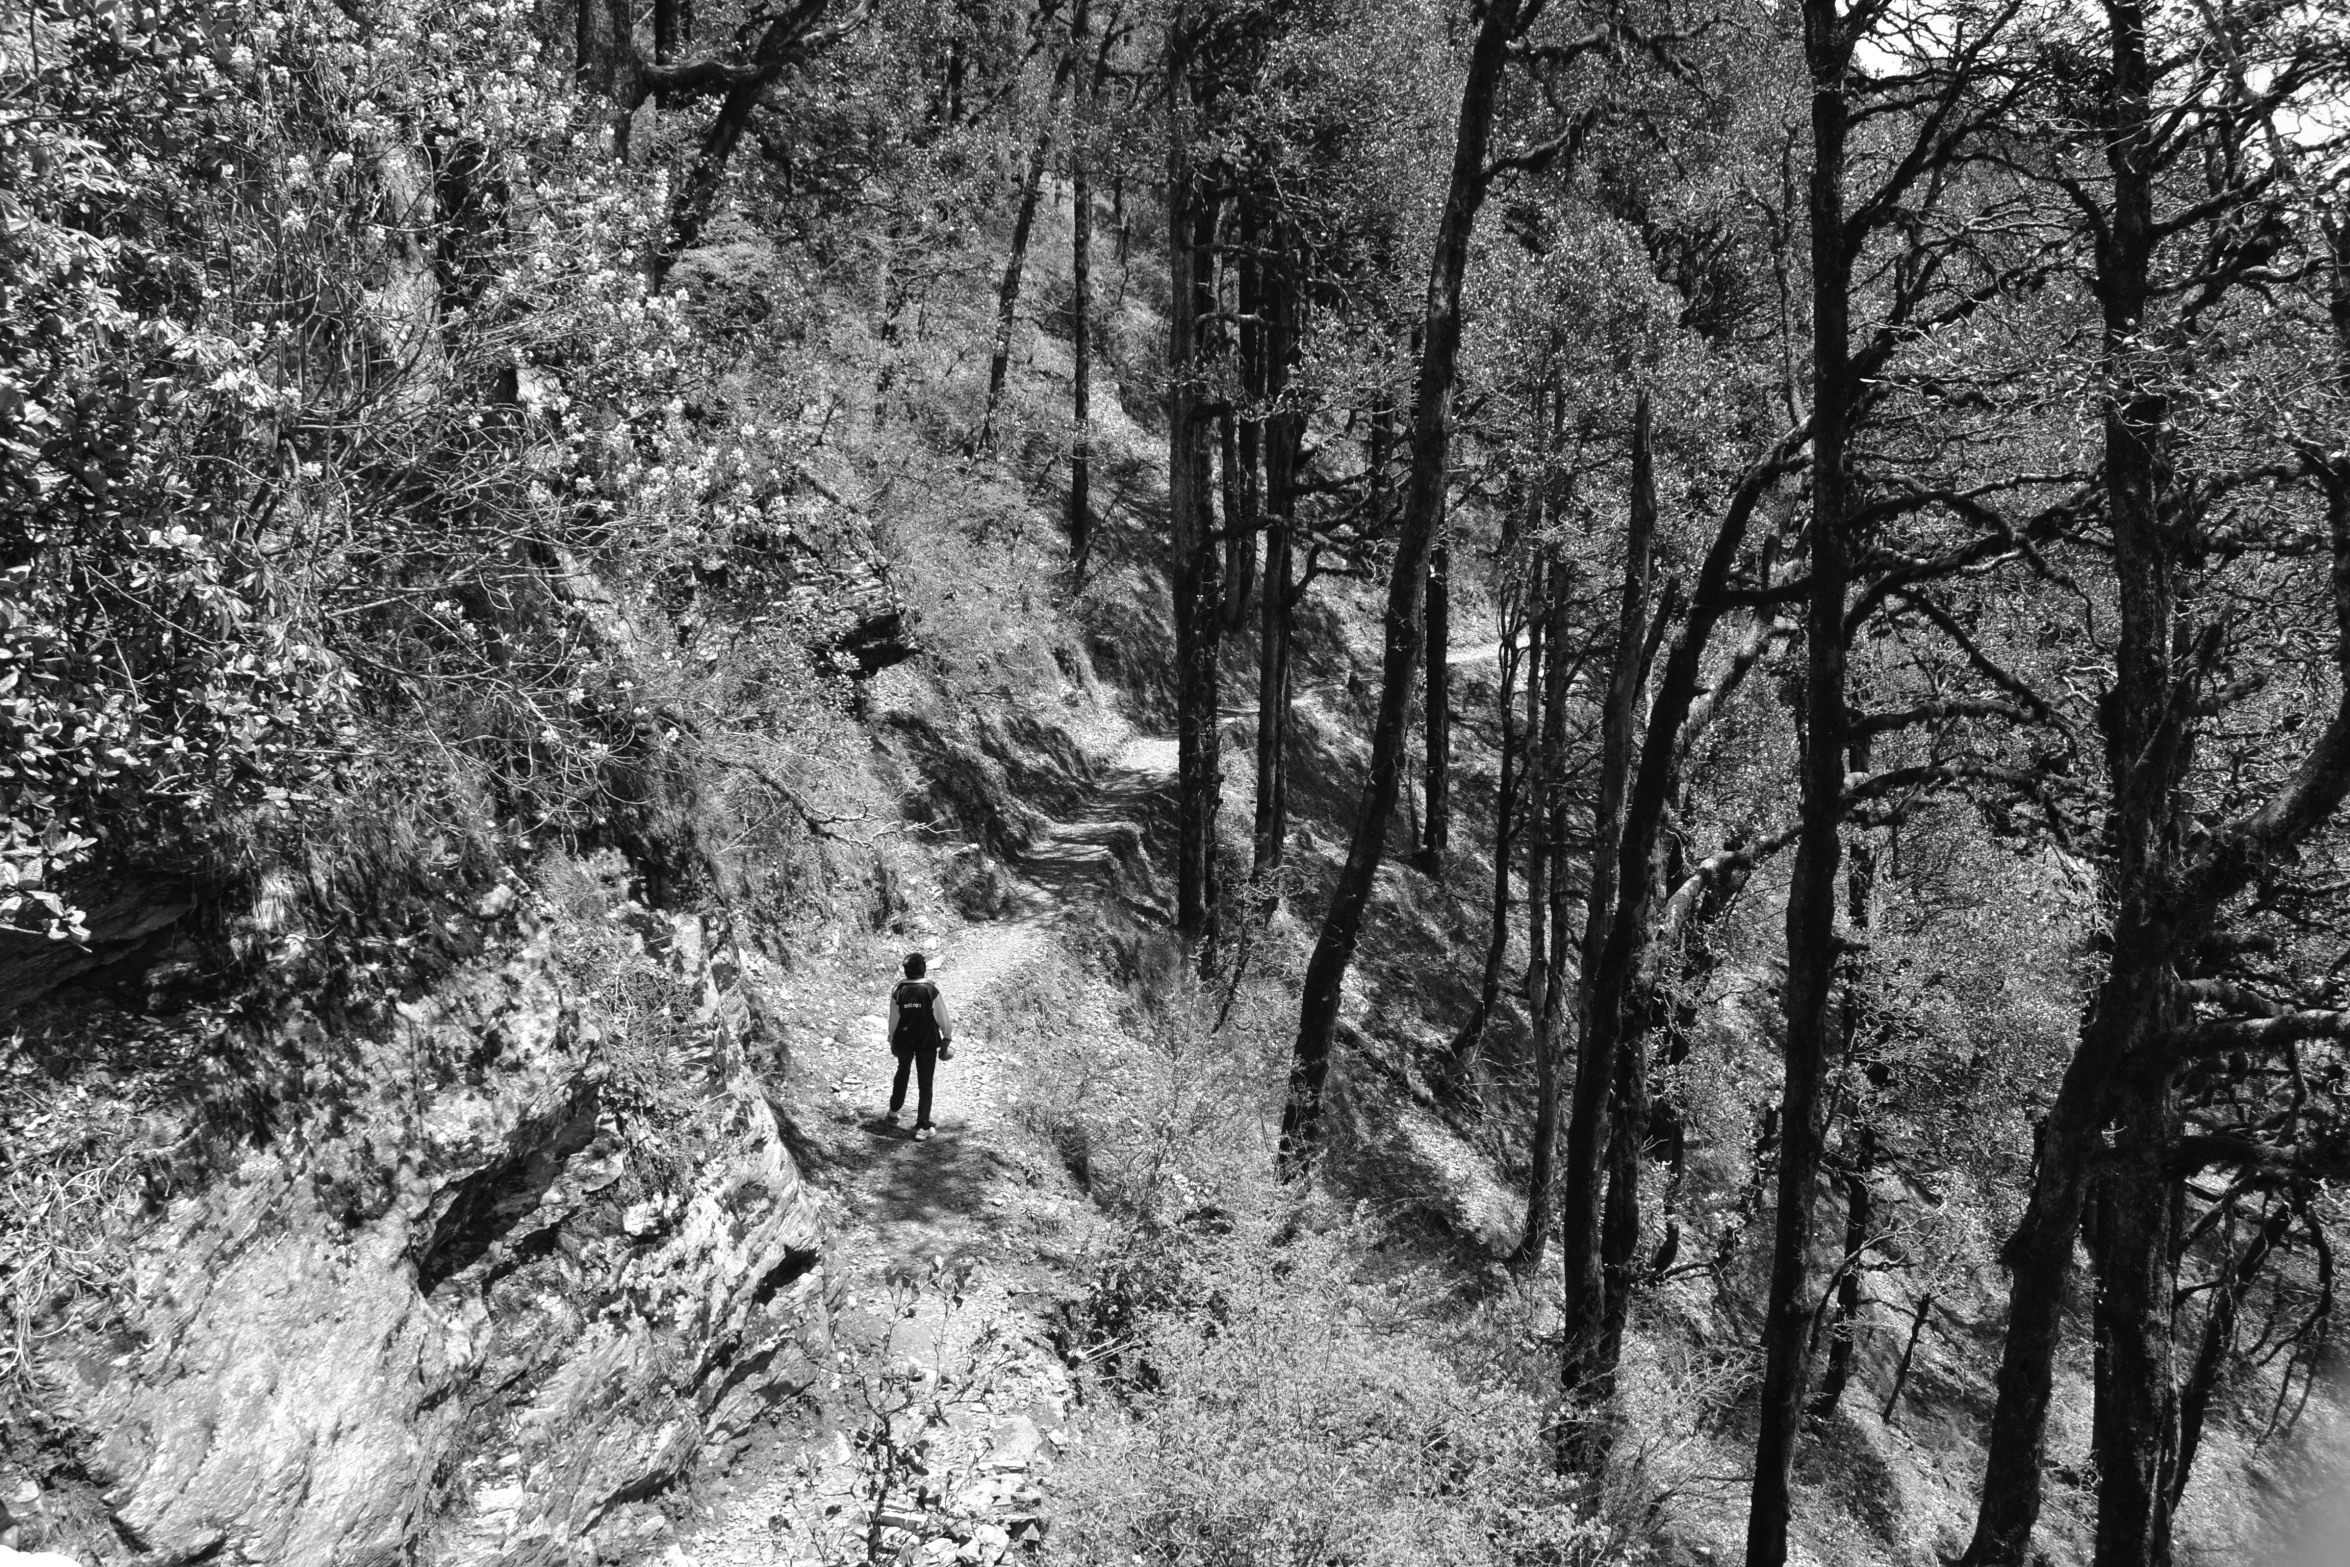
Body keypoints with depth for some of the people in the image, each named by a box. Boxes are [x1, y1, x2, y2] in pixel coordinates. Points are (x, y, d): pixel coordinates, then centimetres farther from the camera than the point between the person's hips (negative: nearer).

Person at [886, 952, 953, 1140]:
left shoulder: (898, 992, -10)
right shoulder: (931, 991, -17)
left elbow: (893, 1020, -1)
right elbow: (942, 1018, -10)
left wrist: (892, 1040, 14)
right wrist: (947, 1037, 6)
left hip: (903, 1040, 3)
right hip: (928, 1042, -3)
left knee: (902, 1073, 28)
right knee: (925, 1083, 6)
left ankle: (893, 1113, 41)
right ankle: (922, 1128, 4)